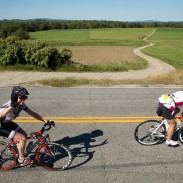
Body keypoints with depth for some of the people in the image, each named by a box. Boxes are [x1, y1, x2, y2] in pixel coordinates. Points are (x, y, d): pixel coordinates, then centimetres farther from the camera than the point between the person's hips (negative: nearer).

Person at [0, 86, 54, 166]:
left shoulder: (21, 105, -10)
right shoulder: (9, 105, -34)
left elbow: (32, 113, -4)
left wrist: (45, 121, -8)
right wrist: (11, 107, -60)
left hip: (7, 123, 8)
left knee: (24, 135, 8)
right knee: (22, 138, -14)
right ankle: (21, 159, 5)